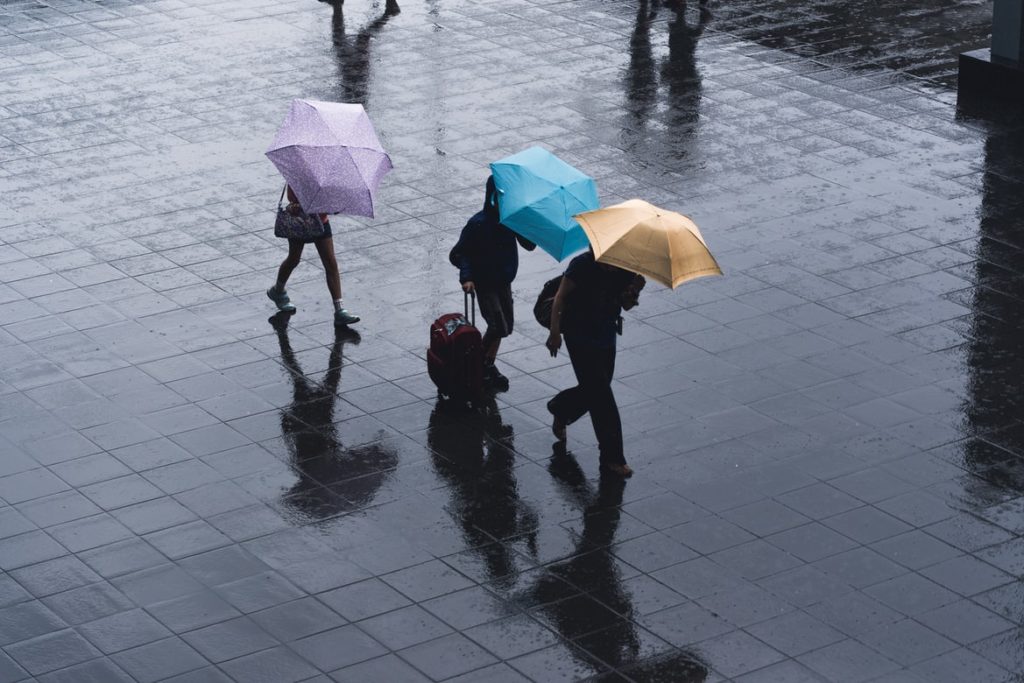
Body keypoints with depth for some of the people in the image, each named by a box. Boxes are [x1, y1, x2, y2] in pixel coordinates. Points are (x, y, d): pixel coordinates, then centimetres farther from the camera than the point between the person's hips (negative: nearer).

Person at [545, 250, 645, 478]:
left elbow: (626, 305, 3)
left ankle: (560, 409, 48)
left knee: (594, 390, 16)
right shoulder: (583, 265, -19)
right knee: (600, 393, -8)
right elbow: (560, 297, -11)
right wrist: (555, 332, -16)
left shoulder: (625, 271, -5)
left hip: (606, 335, 6)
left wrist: (634, 291, -19)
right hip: (580, 336, -6)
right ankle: (612, 458, -4)